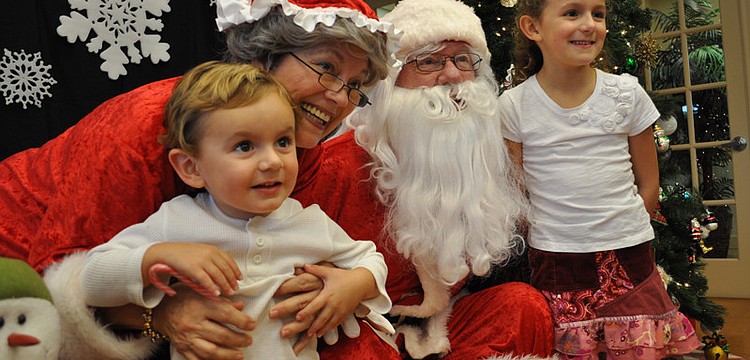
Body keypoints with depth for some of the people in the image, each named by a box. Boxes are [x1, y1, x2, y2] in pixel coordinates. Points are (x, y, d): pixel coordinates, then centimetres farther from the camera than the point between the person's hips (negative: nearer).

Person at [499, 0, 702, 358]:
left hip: (629, 258, 2)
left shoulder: (627, 93, 1)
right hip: (555, 261, -1)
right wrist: (543, 242, -2)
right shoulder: (513, 106, -4)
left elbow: (648, 183, 8)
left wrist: (622, 234, 3)